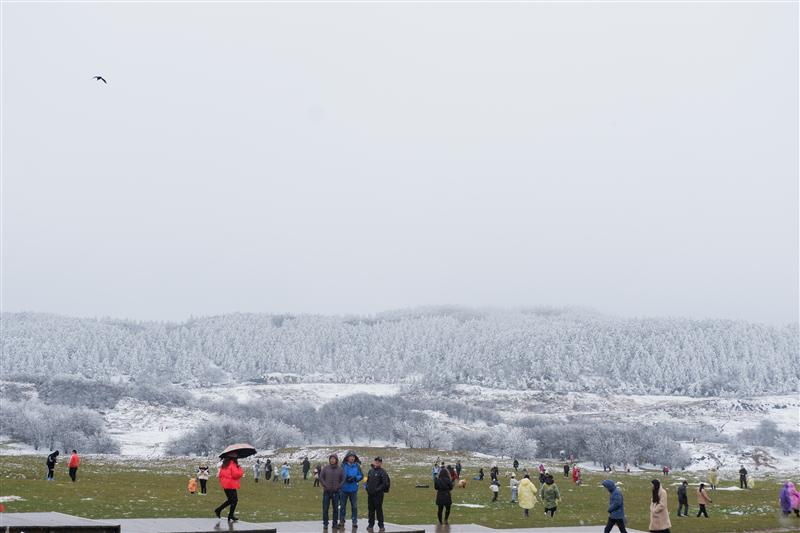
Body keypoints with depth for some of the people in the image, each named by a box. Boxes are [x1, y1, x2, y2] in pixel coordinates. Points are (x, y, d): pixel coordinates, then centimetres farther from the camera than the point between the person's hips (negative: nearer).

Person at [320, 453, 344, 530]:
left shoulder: (340, 469, 2)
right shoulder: (326, 468, 0)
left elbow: (343, 480, 6)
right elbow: (321, 477, 2)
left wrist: (339, 487, -4)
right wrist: (325, 485, -6)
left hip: (336, 492, 1)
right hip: (327, 491, -1)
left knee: (336, 508, 6)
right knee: (325, 508, 1)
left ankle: (335, 523, 14)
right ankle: (325, 523, 7)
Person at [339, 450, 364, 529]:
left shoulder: (357, 466, 0)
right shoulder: (343, 465, -2)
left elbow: (361, 476, 0)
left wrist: (355, 478, -16)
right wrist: (346, 478, -18)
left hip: (353, 489, 0)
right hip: (344, 489, 0)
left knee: (354, 506, 3)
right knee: (342, 506, 7)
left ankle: (355, 522, 12)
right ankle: (341, 522, 17)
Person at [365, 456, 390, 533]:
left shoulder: (382, 472, -8)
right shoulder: (371, 471, 14)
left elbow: (385, 483, -15)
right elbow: (368, 480, 24)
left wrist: (378, 489, -19)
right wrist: (367, 486, 6)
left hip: (378, 495, -6)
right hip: (370, 494, 7)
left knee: (379, 510, -3)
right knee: (371, 510, 12)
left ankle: (381, 526, 5)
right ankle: (371, 525, 22)